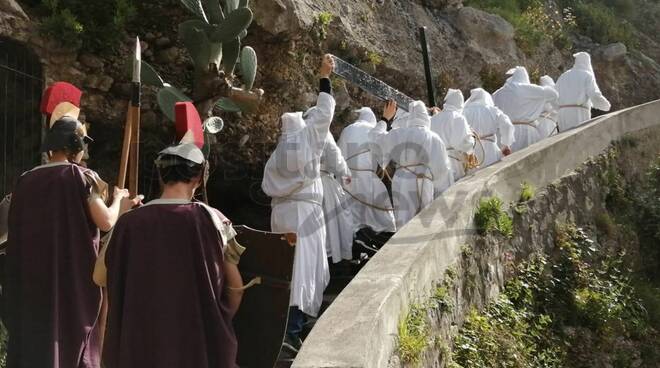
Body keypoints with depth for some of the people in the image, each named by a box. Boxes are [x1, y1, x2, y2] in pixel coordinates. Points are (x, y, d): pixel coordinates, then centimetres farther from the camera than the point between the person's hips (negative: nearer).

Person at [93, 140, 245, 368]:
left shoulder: (130, 222, -8)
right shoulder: (212, 221, -10)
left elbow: (99, 277, 7)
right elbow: (235, 288, -2)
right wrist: (221, 322, 16)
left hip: (140, 344, 1)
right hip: (200, 344, -1)